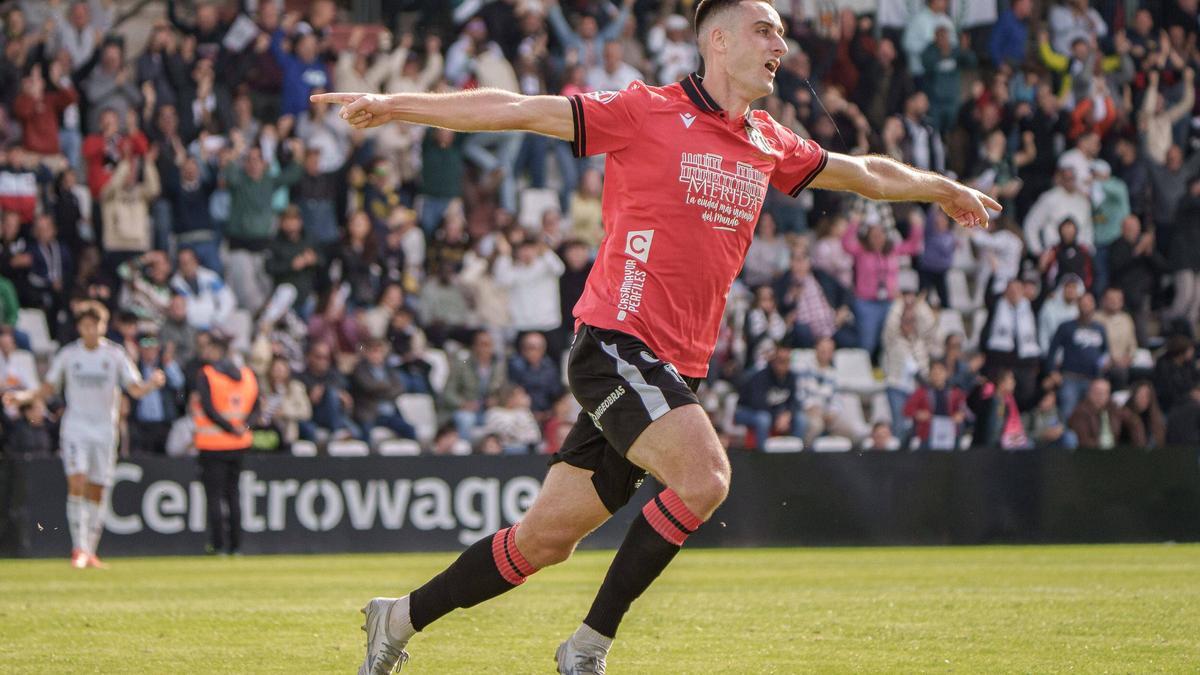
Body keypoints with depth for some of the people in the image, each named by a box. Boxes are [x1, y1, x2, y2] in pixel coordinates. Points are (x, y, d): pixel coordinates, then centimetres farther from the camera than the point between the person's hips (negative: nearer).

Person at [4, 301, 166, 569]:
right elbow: (47, 389, 9)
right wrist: (22, 396, -7)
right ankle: (78, 548, -19)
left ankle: (89, 552, 13)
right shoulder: (68, 354, 3)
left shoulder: (115, 355, 2)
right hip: (75, 428, -1)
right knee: (77, 482, -18)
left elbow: (135, 389, -2)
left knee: (96, 492, 4)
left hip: (104, 429, 1)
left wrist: (151, 384, -23)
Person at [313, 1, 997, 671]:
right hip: (618, 345, -7)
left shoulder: (768, 144, 14)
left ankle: (401, 619, 22)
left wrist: (947, 189, 43)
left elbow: (863, 172, 33)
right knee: (705, 476, -26)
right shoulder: (646, 113, -5)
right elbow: (516, 110, -6)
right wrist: (395, 104, -9)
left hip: (678, 372, 7)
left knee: (546, 538, 6)